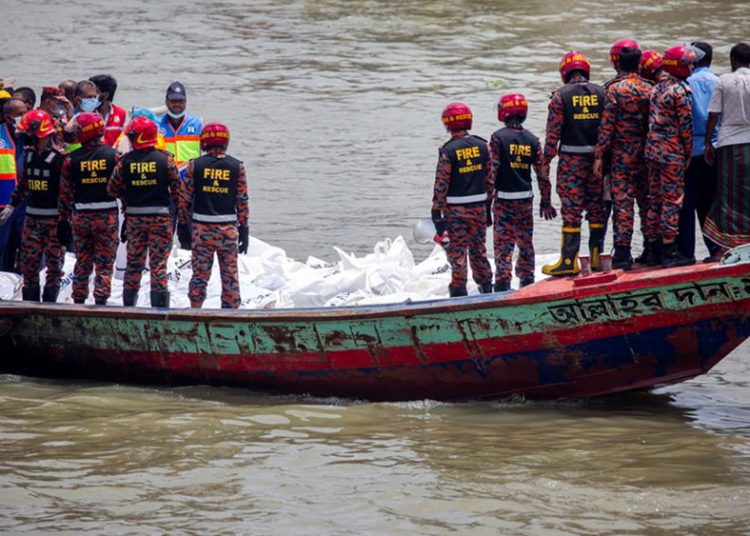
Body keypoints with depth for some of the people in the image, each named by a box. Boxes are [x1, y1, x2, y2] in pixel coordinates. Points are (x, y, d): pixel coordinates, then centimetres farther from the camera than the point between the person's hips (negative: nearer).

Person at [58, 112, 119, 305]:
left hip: (80, 216, 2)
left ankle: (78, 300, 15)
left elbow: (65, 193, 1)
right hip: (107, 217, -2)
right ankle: (101, 298, -6)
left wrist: (64, 220, 9)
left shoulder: (72, 159, -3)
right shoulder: (113, 156, -5)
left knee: (82, 262, 12)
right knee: (104, 263, 1)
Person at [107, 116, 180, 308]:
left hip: (134, 218, 1)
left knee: (133, 263, 11)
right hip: (160, 217, -1)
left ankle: (129, 304, 16)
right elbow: (177, 189, -3)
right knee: (158, 263, 1)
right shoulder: (165, 159, -7)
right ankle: (159, 304, -2)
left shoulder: (125, 162, -4)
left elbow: (112, 189, 2)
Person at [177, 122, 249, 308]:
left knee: (200, 272, 5)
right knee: (230, 274, 6)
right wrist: (244, 231, 8)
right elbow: (242, 202, 1)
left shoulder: (195, 165, -2)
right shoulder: (237, 167, -1)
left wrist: (182, 227, 8)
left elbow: (185, 200, 0)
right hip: (229, 229, 0)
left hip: (202, 229, 0)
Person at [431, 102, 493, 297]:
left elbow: (441, 185, -13)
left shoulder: (448, 150, -13)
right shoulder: (482, 146, 1)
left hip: (455, 209, -4)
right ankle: (486, 285, 23)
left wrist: (437, 213, -9)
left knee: (457, 250, 1)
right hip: (479, 206, 4)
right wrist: (488, 208, 15)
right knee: (478, 248, 16)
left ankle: (459, 290, 0)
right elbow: (490, 180, 6)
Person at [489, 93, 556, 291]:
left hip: (504, 197, -4)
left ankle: (503, 280, -7)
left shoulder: (498, 137, -9)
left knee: (503, 241, -2)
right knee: (525, 241, 15)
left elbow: (492, 169, -11)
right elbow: (542, 172, 6)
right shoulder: (532, 140, 4)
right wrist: (546, 201, 13)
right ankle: (527, 279, 22)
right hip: (526, 197, 4)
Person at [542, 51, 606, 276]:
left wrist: (547, 160, -1)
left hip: (571, 158, -3)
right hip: (597, 157, 3)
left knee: (571, 210, -3)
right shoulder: (601, 94, 5)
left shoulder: (561, 95, -4)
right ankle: (596, 256, 15)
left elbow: (553, 131, -7)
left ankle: (569, 260, -4)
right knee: (597, 208, 11)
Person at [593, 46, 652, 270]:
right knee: (646, 200, 11)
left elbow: (607, 126, -12)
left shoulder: (615, 89, -9)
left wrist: (599, 156, -9)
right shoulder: (649, 89, 4)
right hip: (645, 154, 4)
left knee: (622, 201, -4)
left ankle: (623, 253, -8)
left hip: (621, 154, -4)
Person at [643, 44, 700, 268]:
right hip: (672, 153, -8)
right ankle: (669, 251, -2)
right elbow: (685, 126, -12)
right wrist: (688, 153, -1)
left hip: (652, 150, 8)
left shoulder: (657, 88, 12)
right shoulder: (679, 91, -14)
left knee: (655, 200, 12)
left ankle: (653, 250, 16)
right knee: (671, 201, -4)